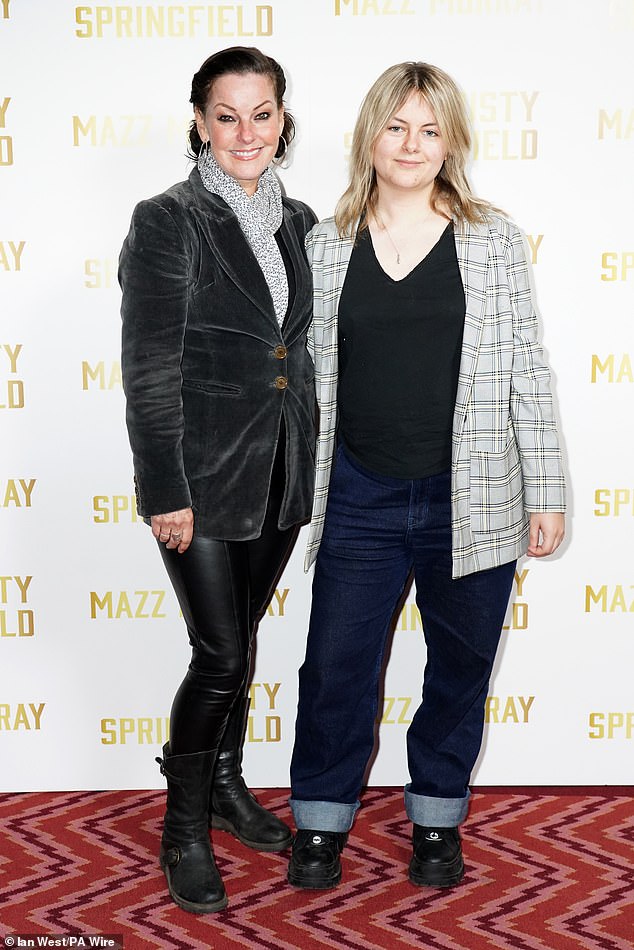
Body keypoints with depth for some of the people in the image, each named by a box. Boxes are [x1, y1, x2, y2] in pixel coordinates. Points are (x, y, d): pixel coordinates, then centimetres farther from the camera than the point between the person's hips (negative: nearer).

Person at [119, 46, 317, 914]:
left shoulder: (298, 222, 9)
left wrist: (314, 464, 12)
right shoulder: (168, 222, -10)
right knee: (221, 655, -2)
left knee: (239, 637, 18)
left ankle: (226, 785, 38)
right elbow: (149, 369, -13)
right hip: (205, 476, -6)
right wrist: (166, 492, -15)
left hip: (281, 475, 6)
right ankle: (184, 829, 18)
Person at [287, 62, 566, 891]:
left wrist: (546, 494, -2)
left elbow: (526, 371, 0)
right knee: (337, 666, 7)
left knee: (460, 666, 13)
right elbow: (307, 373, 8)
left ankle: (437, 818, 34)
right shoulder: (325, 245, 4)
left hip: (472, 503, 0)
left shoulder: (494, 241, 0)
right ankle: (322, 821, 28)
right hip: (360, 502, 1)